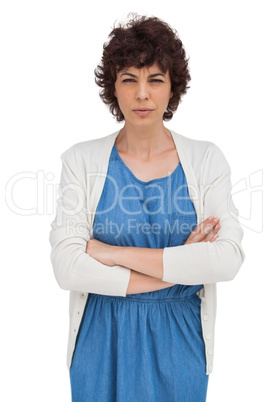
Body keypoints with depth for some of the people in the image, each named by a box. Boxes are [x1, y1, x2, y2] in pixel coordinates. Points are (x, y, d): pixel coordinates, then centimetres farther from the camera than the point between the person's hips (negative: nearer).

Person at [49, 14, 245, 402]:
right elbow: (67, 267, -16)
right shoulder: (81, 159, -6)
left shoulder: (206, 159, -5)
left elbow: (228, 259, -17)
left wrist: (116, 253, -20)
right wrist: (180, 267, -17)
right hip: (102, 343, 0)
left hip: (178, 340, 1)